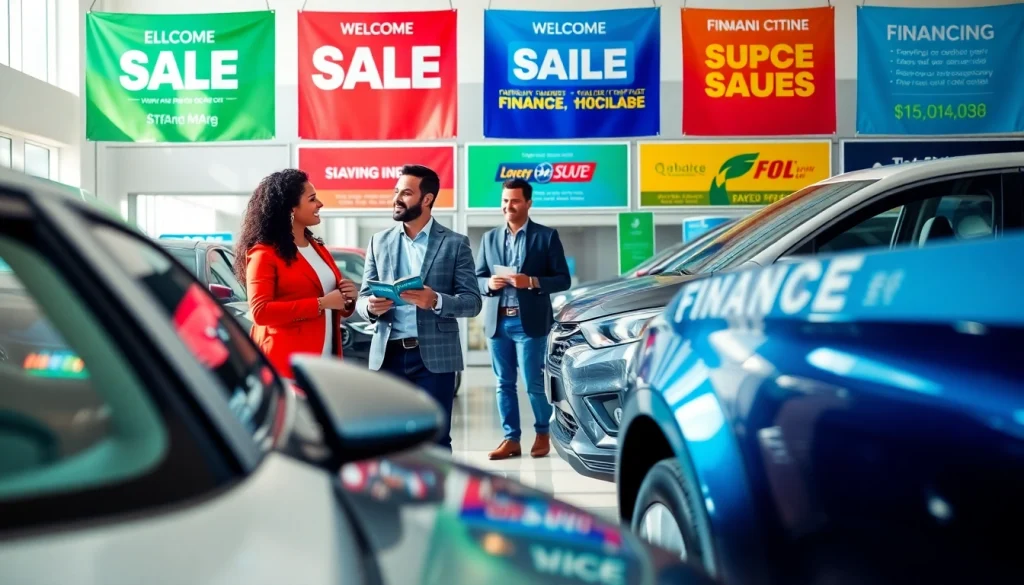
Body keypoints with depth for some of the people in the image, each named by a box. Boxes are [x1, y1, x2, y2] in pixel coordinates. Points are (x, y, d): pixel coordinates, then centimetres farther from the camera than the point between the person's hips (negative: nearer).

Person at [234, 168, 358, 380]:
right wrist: (321, 303, -18)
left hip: (325, 360, 7)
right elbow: (260, 311, -17)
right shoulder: (264, 253, -6)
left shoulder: (317, 248, 18)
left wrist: (347, 299, 1)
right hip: (285, 363, -7)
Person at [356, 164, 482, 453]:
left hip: (435, 355, -3)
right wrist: (371, 306, -15)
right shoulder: (379, 241, 10)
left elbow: (472, 301, -3)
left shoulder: (455, 243, 1)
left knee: (435, 440, 4)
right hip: (389, 354, 3)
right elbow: (362, 298, 9)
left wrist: (436, 301, -22)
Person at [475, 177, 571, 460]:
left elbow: (563, 279, -3)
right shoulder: (489, 238, 13)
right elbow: (477, 279, 13)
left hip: (530, 322, -4)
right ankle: (511, 439, 16)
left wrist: (531, 282, -18)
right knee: (504, 383, 7)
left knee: (534, 383, 2)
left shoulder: (547, 235, 1)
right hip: (497, 322, 4)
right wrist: (489, 283, -9)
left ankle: (543, 433, 22)